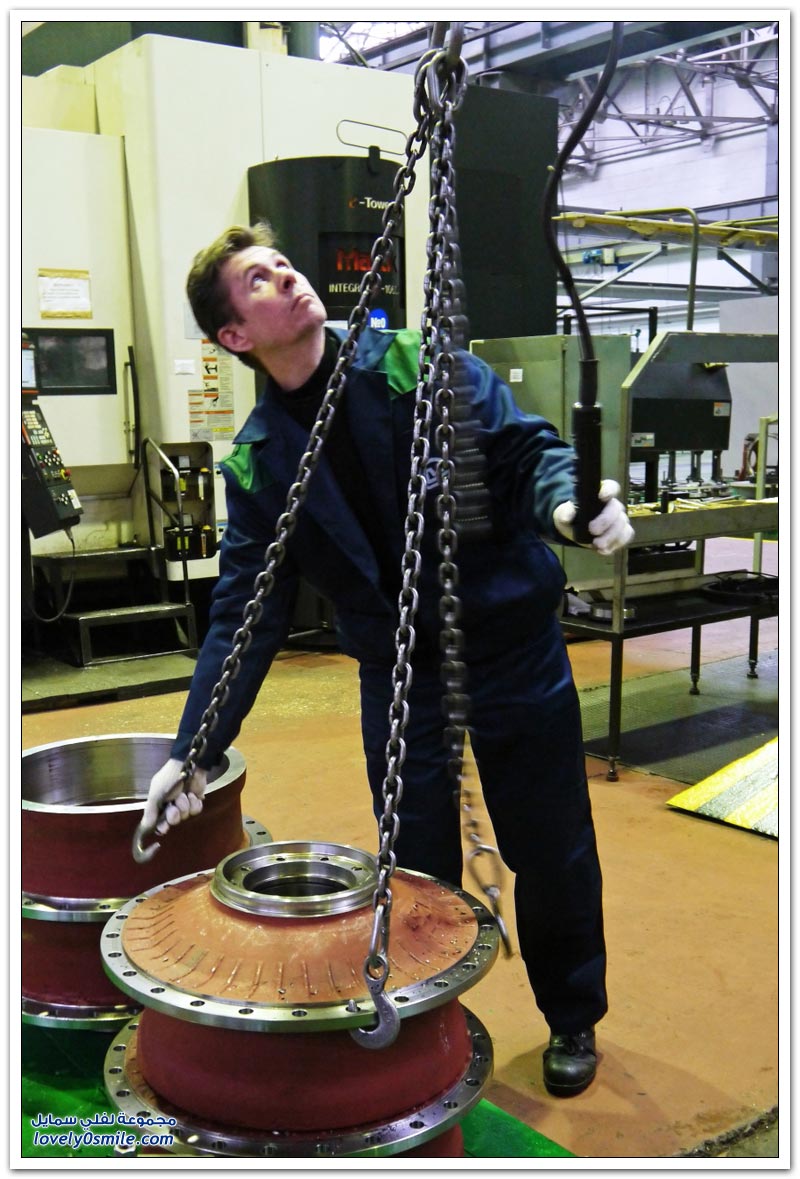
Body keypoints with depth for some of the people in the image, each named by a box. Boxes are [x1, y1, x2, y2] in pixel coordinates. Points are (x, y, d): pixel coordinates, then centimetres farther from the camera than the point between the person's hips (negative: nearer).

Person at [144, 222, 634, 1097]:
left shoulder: (416, 365, -6)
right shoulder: (256, 462, -1)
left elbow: (524, 444, -9)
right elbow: (245, 612, -1)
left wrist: (565, 501, -33)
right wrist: (196, 749, -8)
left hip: (516, 653, -1)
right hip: (398, 679, 1)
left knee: (552, 854, 11)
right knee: (419, 873, 9)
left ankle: (573, 1020, 37)